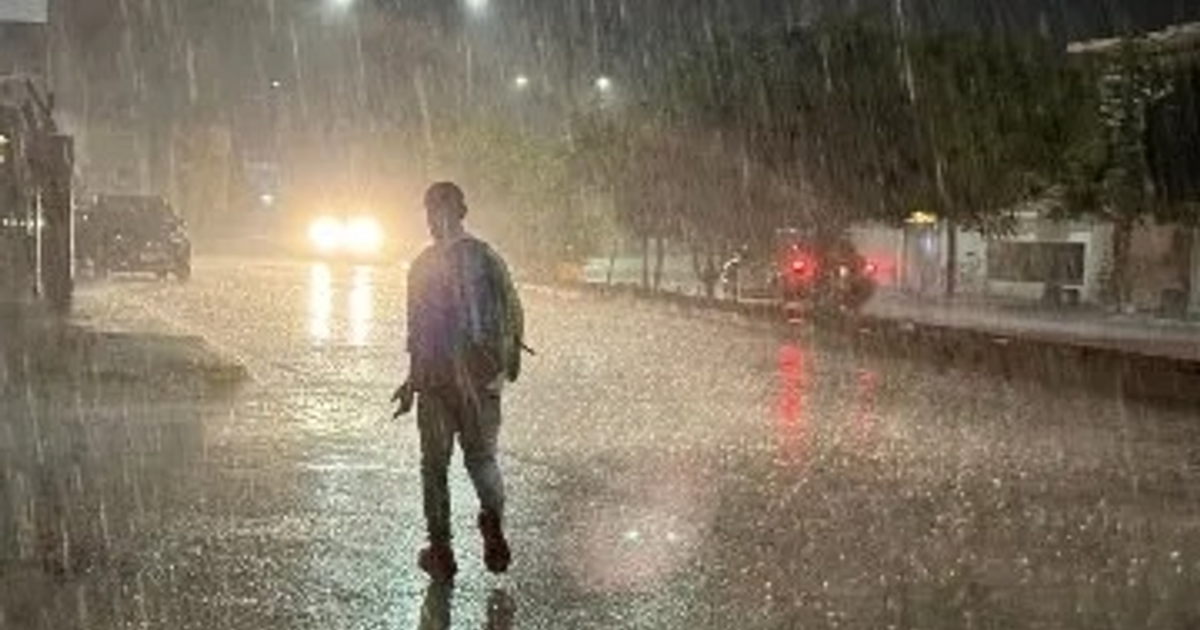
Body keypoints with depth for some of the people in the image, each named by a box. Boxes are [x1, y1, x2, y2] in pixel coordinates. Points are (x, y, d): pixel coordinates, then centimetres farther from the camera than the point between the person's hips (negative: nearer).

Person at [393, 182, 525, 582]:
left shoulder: (424, 265, -9)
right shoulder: (488, 258, 2)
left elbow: (419, 330, -11)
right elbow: (513, 313, 6)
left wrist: (413, 381, -4)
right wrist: (512, 356, 20)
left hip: (438, 378, -3)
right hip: (483, 378, 3)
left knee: (435, 464, 10)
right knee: (482, 456, 15)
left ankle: (441, 551, 12)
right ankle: (493, 523, -13)